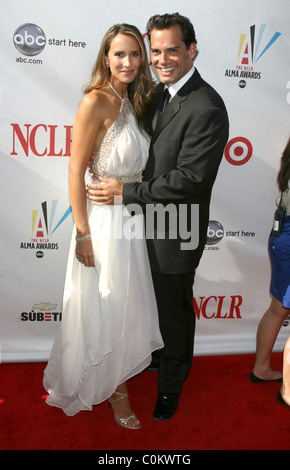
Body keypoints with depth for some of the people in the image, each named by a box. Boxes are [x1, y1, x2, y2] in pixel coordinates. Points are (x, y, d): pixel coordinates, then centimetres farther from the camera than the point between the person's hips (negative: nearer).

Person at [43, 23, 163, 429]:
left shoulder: (134, 102, 10)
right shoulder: (96, 101, -15)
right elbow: (76, 171, -18)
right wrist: (83, 234, -19)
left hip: (132, 217, 8)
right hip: (103, 219, -8)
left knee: (126, 304, 21)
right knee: (105, 308, 10)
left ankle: (118, 376, 46)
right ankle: (115, 388, 34)